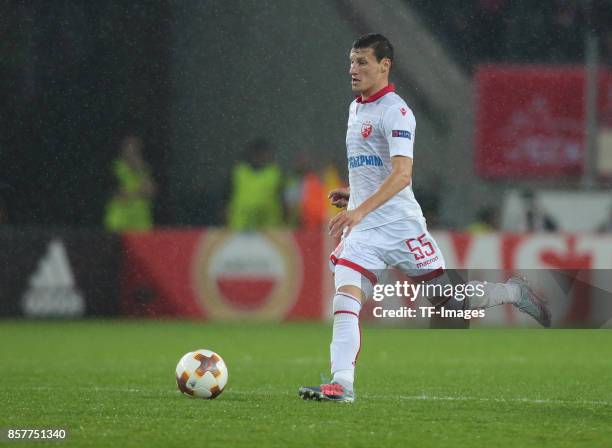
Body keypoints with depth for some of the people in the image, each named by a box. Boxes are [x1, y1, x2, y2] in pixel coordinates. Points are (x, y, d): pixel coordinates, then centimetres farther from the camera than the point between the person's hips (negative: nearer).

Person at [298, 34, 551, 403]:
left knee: (451, 299, 3)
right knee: (345, 300, -15)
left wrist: (360, 210, -36)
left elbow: (402, 174, -26)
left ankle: (514, 292, 29)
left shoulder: (395, 111, -14)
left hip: (400, 225, -7)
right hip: (363, 231, 7)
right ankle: (341, 384, -22)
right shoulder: (356, 109, 14)